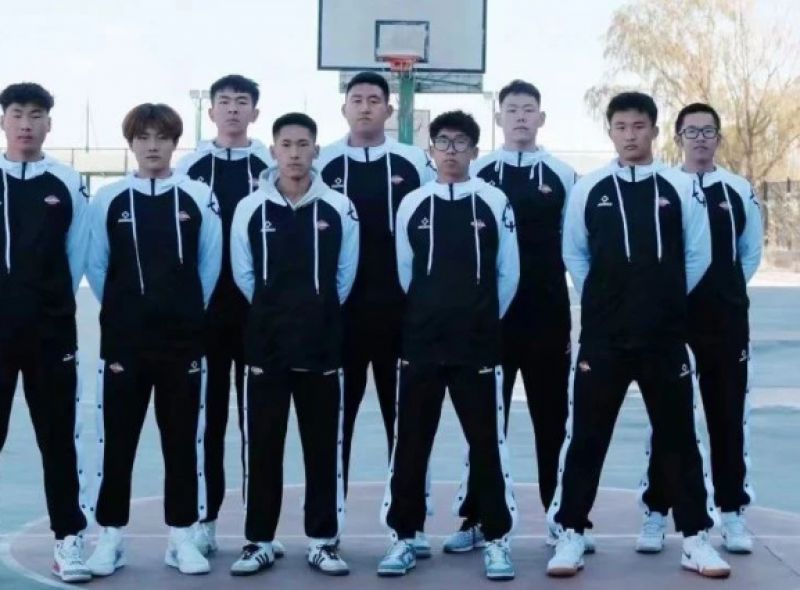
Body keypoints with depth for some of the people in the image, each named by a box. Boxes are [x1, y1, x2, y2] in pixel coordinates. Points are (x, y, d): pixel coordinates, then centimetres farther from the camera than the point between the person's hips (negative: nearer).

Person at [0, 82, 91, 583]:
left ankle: (69, 538, 14)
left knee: (59, 437, 6)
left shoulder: (68, 184, 2)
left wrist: (46, 300, 5)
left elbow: (77, 255, 6)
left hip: (52, 331, 0)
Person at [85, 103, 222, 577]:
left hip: (184, 340, 0)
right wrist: (123, 313, 7)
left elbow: (210, 265, 6)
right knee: (116, 441, 4)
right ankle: (111, 537, 14)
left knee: (183, 441, 6)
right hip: (123, 341, 0)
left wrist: (187, 311, 6)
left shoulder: (199, 198, 1)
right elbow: (96, 266, 6)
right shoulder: (109, 200, 1)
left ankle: (183, 537, 14)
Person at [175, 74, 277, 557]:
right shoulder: (190, 167, 4)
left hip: (260, 307, 0)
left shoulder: (273, 166, 2)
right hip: (204, 307, 1)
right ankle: (205, 519, 15)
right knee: (208, 414, 6)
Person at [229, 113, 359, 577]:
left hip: (323, 345, 0)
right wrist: (276, 313, 10)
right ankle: (260, 541, 14)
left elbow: (345, 276, 7)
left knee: (324, 446, 5)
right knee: (262, 446, 4)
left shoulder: (339, 209, 0)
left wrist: (318, 314, 9)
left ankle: (324, 541, 14)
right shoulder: (250, 209, 1)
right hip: (265, 345, 0)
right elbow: (244, 275, 7)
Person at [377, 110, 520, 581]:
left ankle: (497, 539, 12)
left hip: (478, 345, -2)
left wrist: (483, 320, 9)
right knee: (410, 444, 5)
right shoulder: (412, 205, 4)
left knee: (488, 443, 2)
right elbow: (405, 273, 11)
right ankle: (404, 537, 15)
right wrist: (431, 315, 12)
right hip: (420, 343, 2)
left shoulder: (495, 203, 0)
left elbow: (508, 273, 5)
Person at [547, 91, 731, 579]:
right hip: (603, 337, 0)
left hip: (666, 337, 0)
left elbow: (698, 256, 7)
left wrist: (664, 301, 7)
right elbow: (574, 254, 10)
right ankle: (571, 535, 13)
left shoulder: (682, 189, 1)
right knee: (587, 438, 4)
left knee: (679, 438, 7)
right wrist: (606, 299, 7)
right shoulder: (588, 189, 1)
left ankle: (696, 538, 16)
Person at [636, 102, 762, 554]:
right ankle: (657, 513, 12)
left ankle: (733, 513, 16)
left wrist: (724, 291, 7)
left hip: (727, 323, 1)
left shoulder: (739, 191, 4)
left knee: (728, 417, 7)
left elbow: (751, 254, 12)